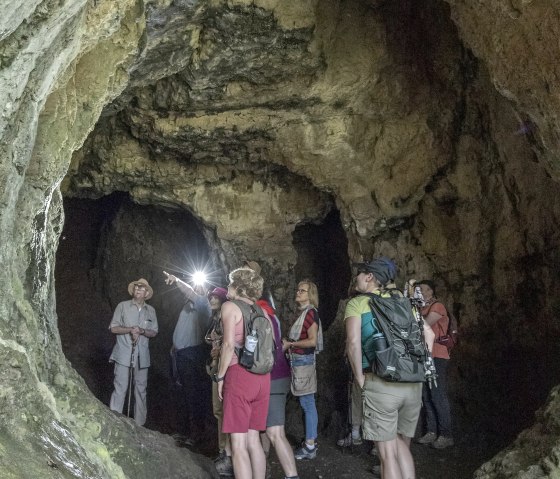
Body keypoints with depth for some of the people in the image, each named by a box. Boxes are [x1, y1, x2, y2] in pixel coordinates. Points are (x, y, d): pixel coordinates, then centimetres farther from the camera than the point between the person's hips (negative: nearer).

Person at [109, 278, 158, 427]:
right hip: (124, 354, -3)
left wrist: (142, 331, -12)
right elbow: (113, 328, -1)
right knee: (120, 388, -7)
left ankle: (139, 424, 15)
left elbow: (154, 332, 8)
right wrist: (130, 329, -16)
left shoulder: (151, 311, 11)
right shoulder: (123, 306, 4)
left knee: (141, 390, 7)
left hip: (142, 356, 3)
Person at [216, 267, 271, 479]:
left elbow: (229, 344, -12)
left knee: (238, 443, -2)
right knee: (253, 439, 14)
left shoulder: (230, 305, -3)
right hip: (262, 377, 7)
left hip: (239, 374, -6)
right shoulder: (261, 310, 15)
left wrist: (220, 377, -5)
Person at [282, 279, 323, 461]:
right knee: (307, 403, 13)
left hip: (304, 360, -9)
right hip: (299, 360, 9)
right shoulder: (302, 312, 12)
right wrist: (288, 343, 5)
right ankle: (311, 441, 21)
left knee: (307, 403, -4)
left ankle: (310, 447, 1)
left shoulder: (311, 312, -13)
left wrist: (290, 344, -13)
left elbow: (312, 341, -19)